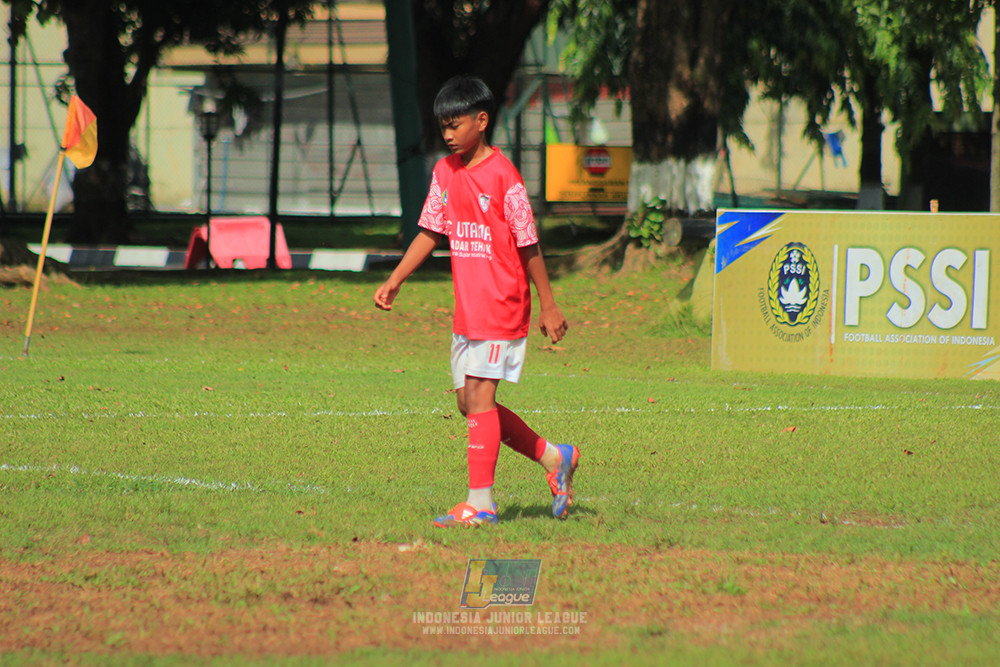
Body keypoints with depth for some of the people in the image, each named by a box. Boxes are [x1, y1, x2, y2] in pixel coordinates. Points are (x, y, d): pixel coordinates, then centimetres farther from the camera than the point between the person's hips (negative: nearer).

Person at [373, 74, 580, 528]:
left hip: (502, 305, -8)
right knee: (469, 402, 8)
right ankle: (553, 458, 22)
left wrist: (548, 307, -6)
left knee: (479, 397, -10)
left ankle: (481, 502, -7)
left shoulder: (502, 175, -13)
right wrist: (394, 281, 6)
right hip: (466, 309, 8)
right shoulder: (445, 172, 8)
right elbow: (430, 233, 15)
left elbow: (528, 245, -10)